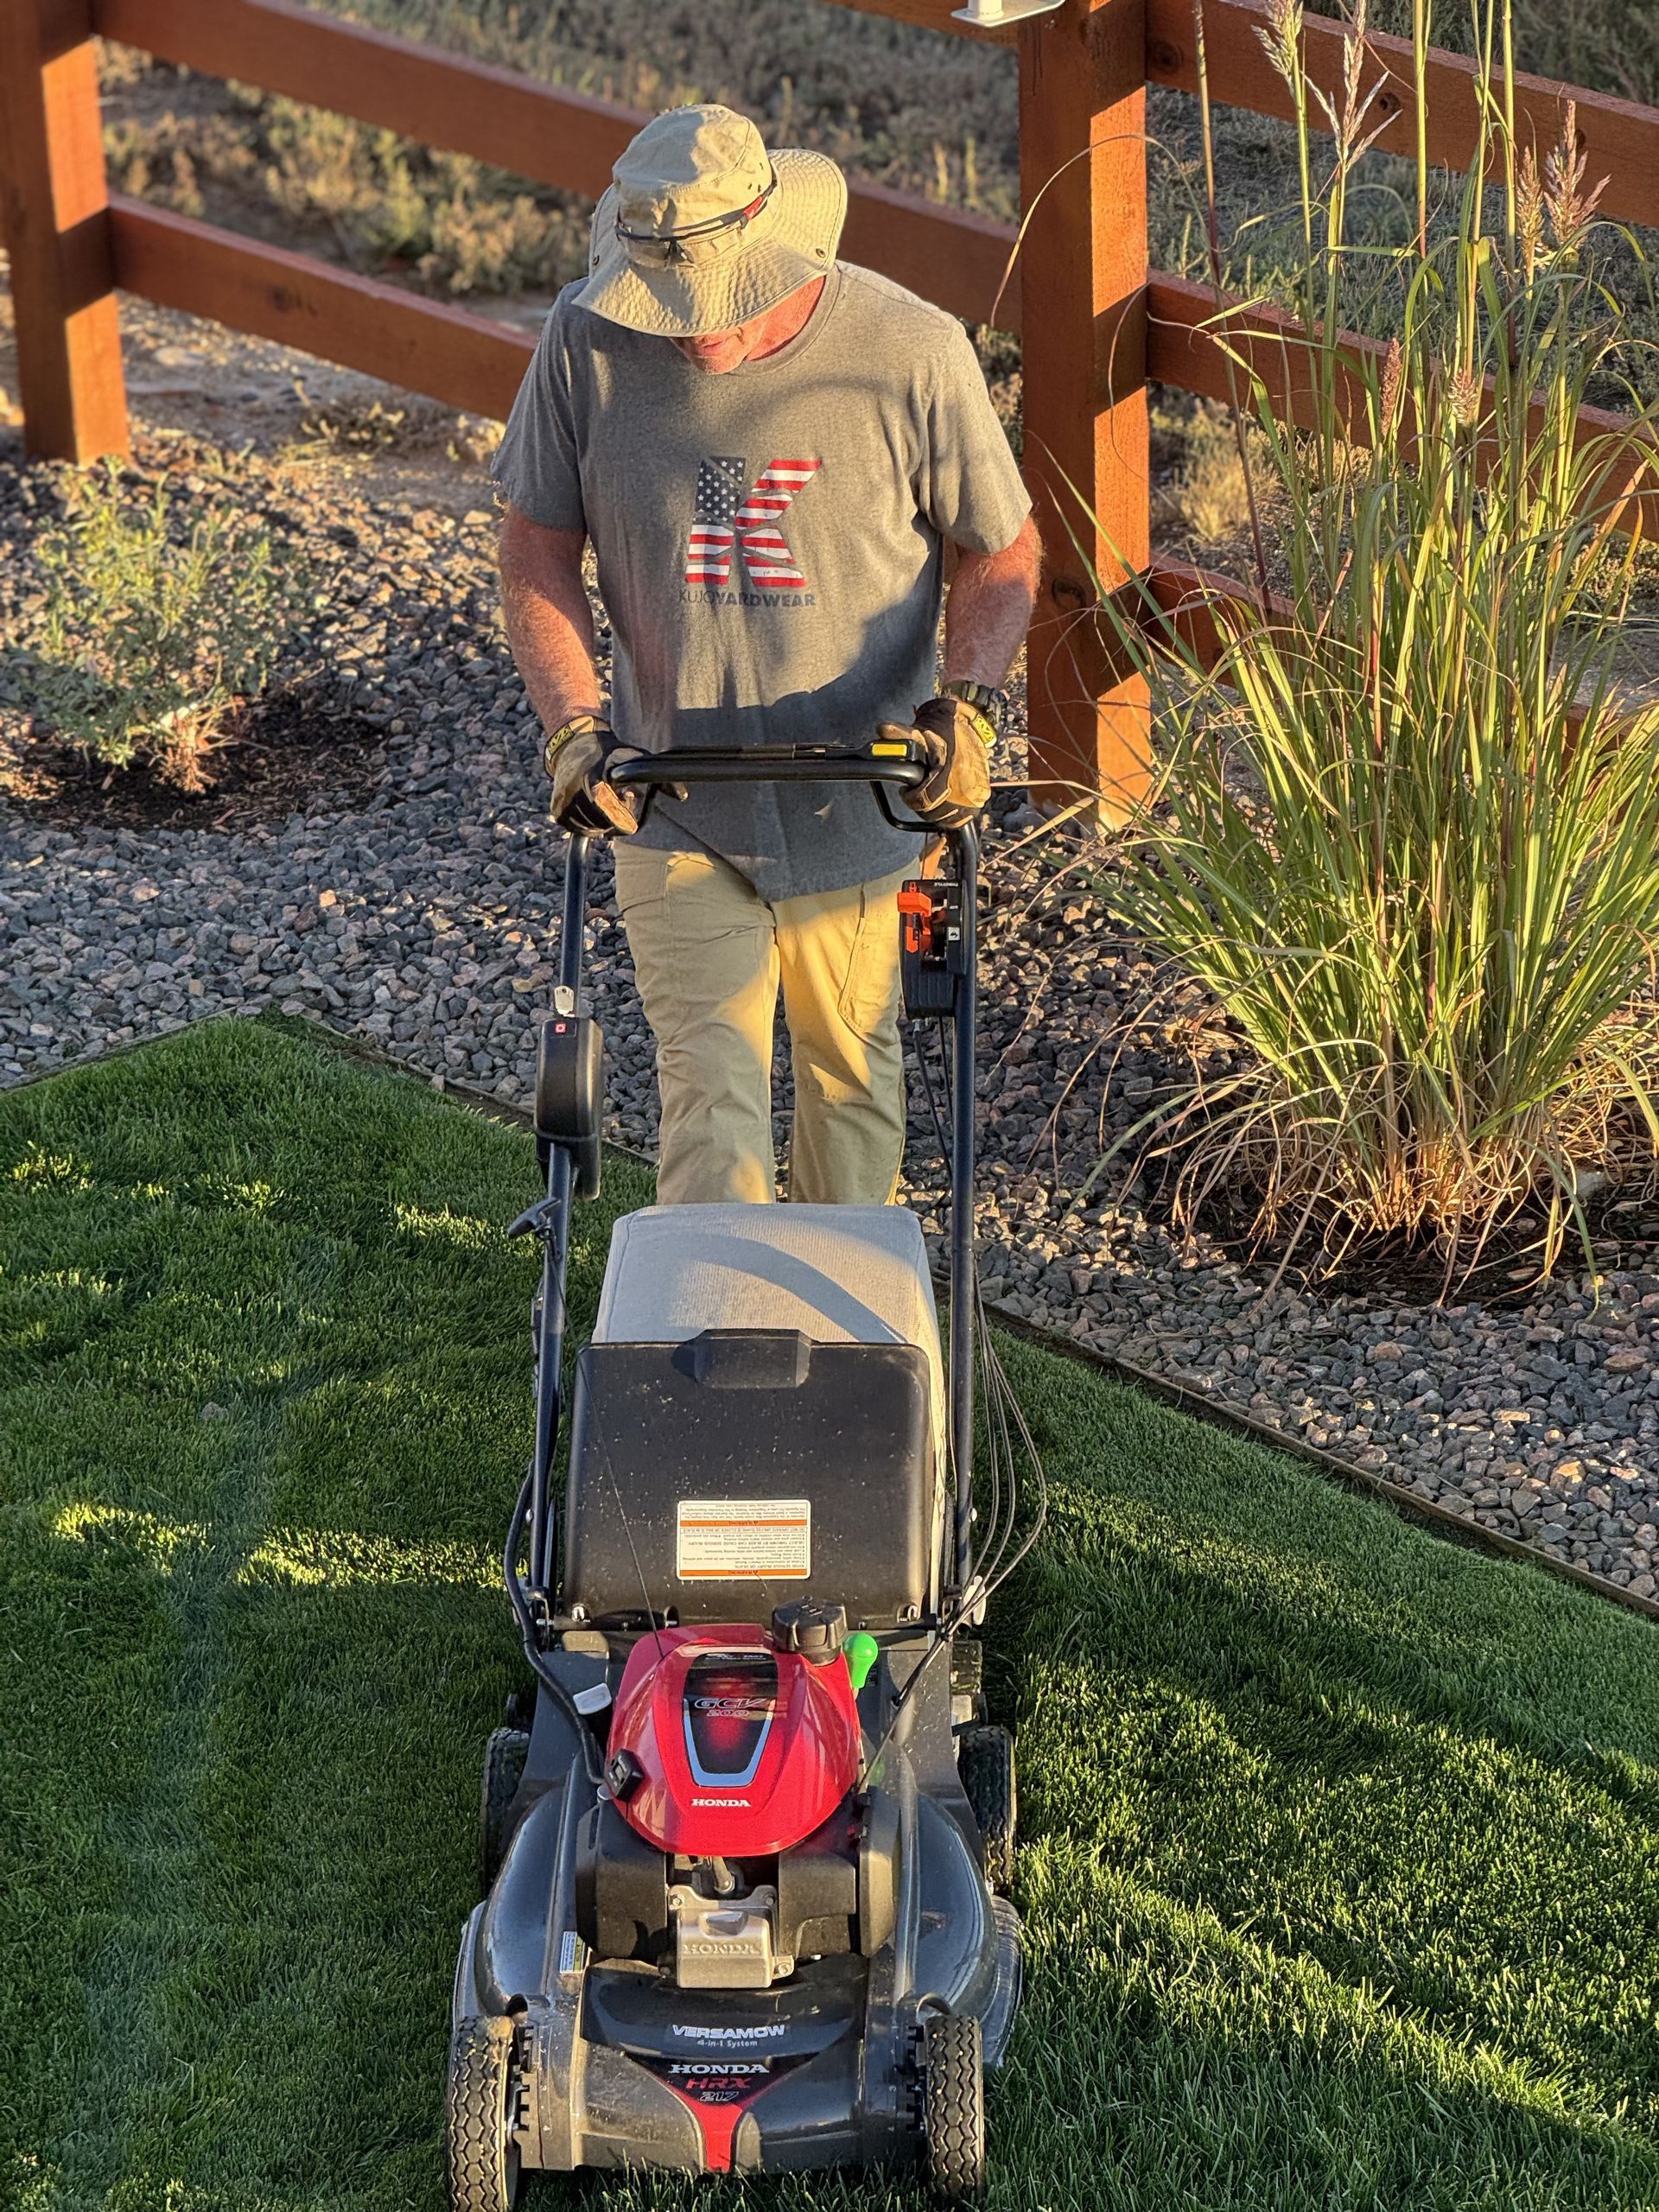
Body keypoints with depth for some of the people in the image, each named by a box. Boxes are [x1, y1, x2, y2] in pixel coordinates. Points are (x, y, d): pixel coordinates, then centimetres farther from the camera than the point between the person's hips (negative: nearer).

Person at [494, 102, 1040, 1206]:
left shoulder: (909, 351, -15)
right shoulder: (588, 340, -11)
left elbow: (1003, 550, -3)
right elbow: (538, 548, 0)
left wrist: (967, 701, -19)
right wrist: (574, 723, -13)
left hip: (856, 800, 0)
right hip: (672, 807, 0)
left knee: (854, 1085, 16)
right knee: (710, 1100, -9)